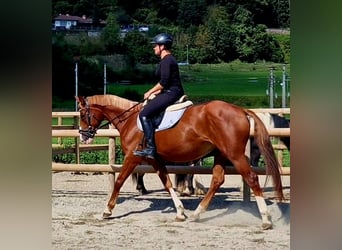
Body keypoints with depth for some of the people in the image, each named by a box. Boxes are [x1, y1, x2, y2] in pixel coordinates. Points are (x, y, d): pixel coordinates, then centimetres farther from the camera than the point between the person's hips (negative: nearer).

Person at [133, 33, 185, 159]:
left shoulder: (166, 61, -13)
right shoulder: (169, 59, 19)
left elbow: (164, 82, -20)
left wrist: (150, 92, -9)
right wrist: (156, 92, 15)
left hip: (171, 94, -11)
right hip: (171, 93, 11)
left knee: (144, 114, -18)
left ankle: (150, 148, -24)